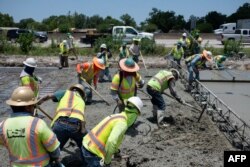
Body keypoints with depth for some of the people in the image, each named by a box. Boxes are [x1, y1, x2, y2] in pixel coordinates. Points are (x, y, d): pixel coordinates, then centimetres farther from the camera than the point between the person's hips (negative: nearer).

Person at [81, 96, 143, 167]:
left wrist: (116, 151, 43)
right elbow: (111, 142, -32)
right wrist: (107, 160, -19)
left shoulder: (117, 116, 12)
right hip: (93, 152, -9)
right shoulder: (122, 122, -16)